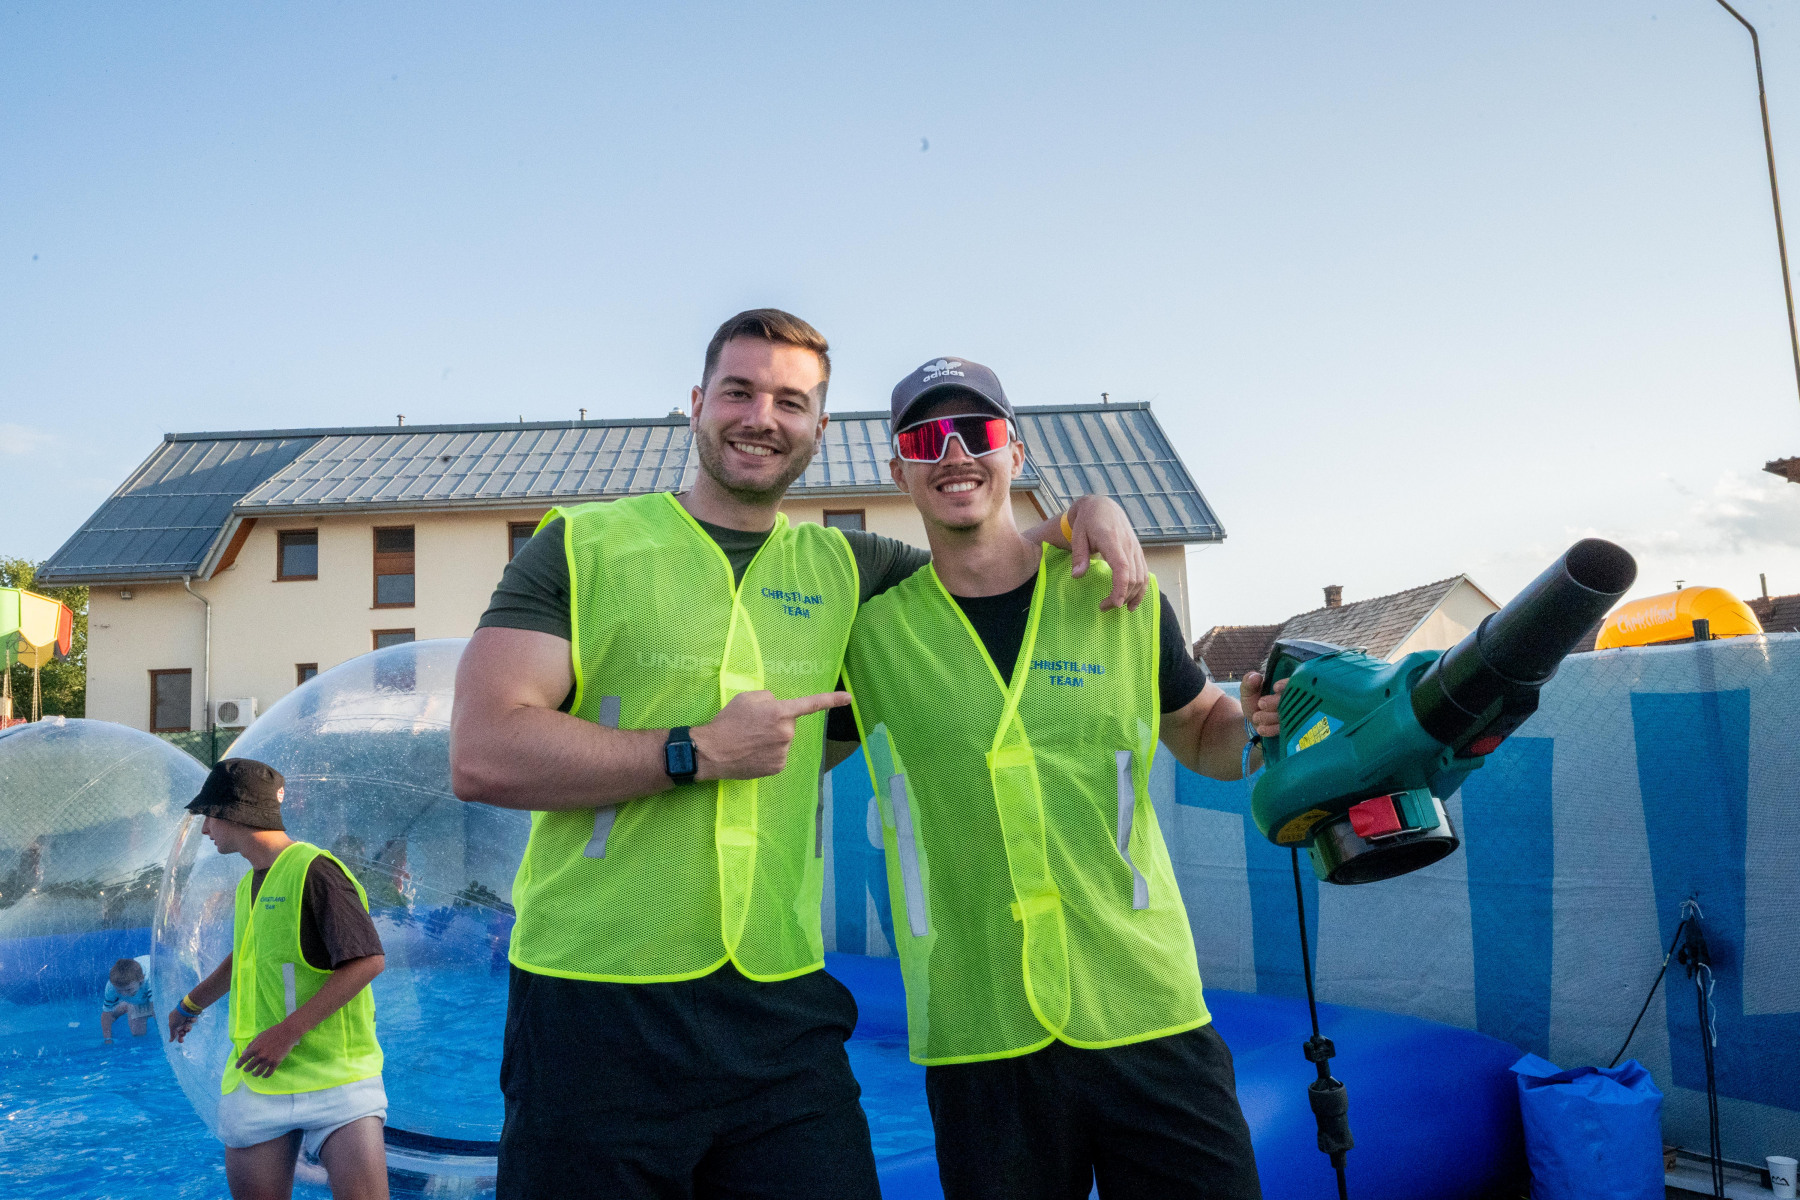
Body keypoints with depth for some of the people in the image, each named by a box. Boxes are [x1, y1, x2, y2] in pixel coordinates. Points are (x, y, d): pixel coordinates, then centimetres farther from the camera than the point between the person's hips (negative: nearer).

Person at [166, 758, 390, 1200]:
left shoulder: (314, 870, -10)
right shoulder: (249, 886, 16)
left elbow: (369, 960, -18)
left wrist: (288, 1032, -19)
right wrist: (190, 1005, 50)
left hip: (335, 1075, -7)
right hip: (255, 1080, 7)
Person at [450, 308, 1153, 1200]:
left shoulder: (842, 569, 10)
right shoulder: (584, 547, 0)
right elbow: (482, 756, -10)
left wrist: (1088, 510, 4)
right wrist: (702, 752, -13)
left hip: (785, 1014, 3)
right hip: (596, 1006, -3)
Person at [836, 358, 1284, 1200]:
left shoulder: (1119, 598, 2)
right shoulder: (869, 627, 0)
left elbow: (1201, 734, 15)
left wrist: (1257, 724, -4)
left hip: (1150, 1017, 1)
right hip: (978, 1042, 0)